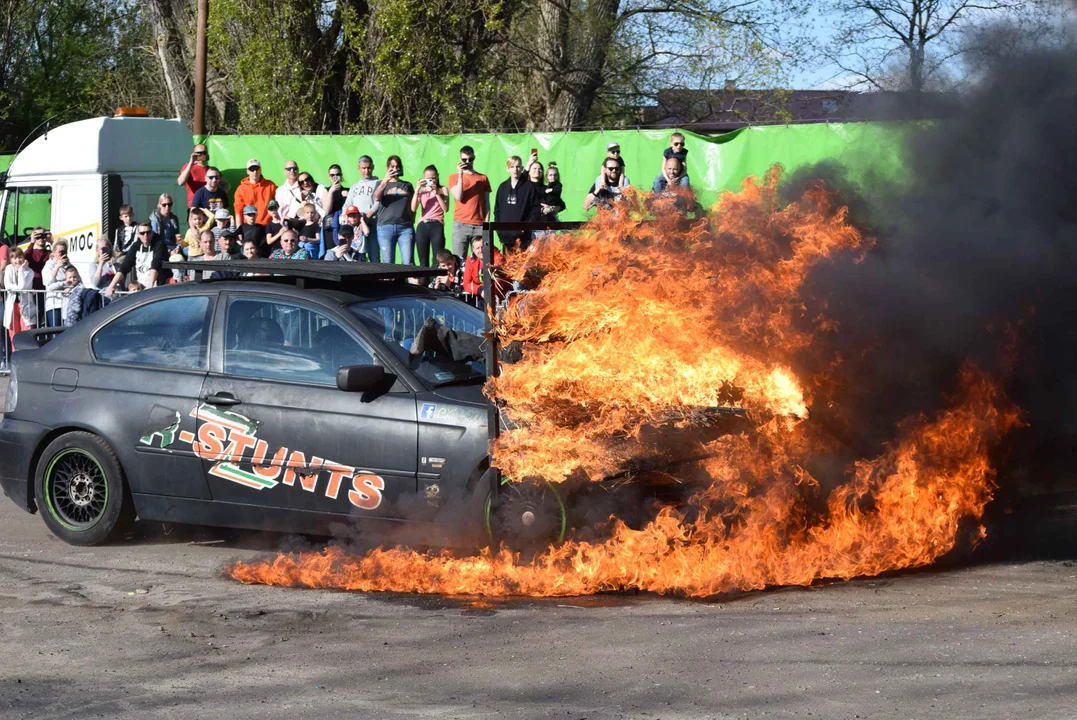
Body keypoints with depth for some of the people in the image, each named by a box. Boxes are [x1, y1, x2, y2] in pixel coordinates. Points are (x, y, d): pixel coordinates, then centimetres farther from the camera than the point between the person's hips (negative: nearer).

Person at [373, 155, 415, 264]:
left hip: (406, 227, 0)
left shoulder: (407, 185, 17)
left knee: (408, 263, -9)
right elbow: (376, 198, -6)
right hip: (386, 227, 0)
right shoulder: (381, 184, 14)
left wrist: (412, 222, 4)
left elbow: (413, 206, 17)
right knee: (388, 264, -2)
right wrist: (385, 180, -16)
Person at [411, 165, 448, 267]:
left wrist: (437, 193, -9)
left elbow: (445, 208, -4)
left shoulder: (443, 189, 10)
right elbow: (413, 209, -2)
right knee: (423, 263, 1)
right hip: (422, 226, 2)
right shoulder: (421, 191, 12)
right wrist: (418, 189, -7)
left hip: (436, 226, -2)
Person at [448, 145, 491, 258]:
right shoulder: (454, 177, 11)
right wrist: (460, 174, -5)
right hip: (460, 225, -1)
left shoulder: (483, 178, 14)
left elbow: (486, 203, 12)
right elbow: (459, 197, -3)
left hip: (479, 226, 1)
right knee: (458, 259, -6)